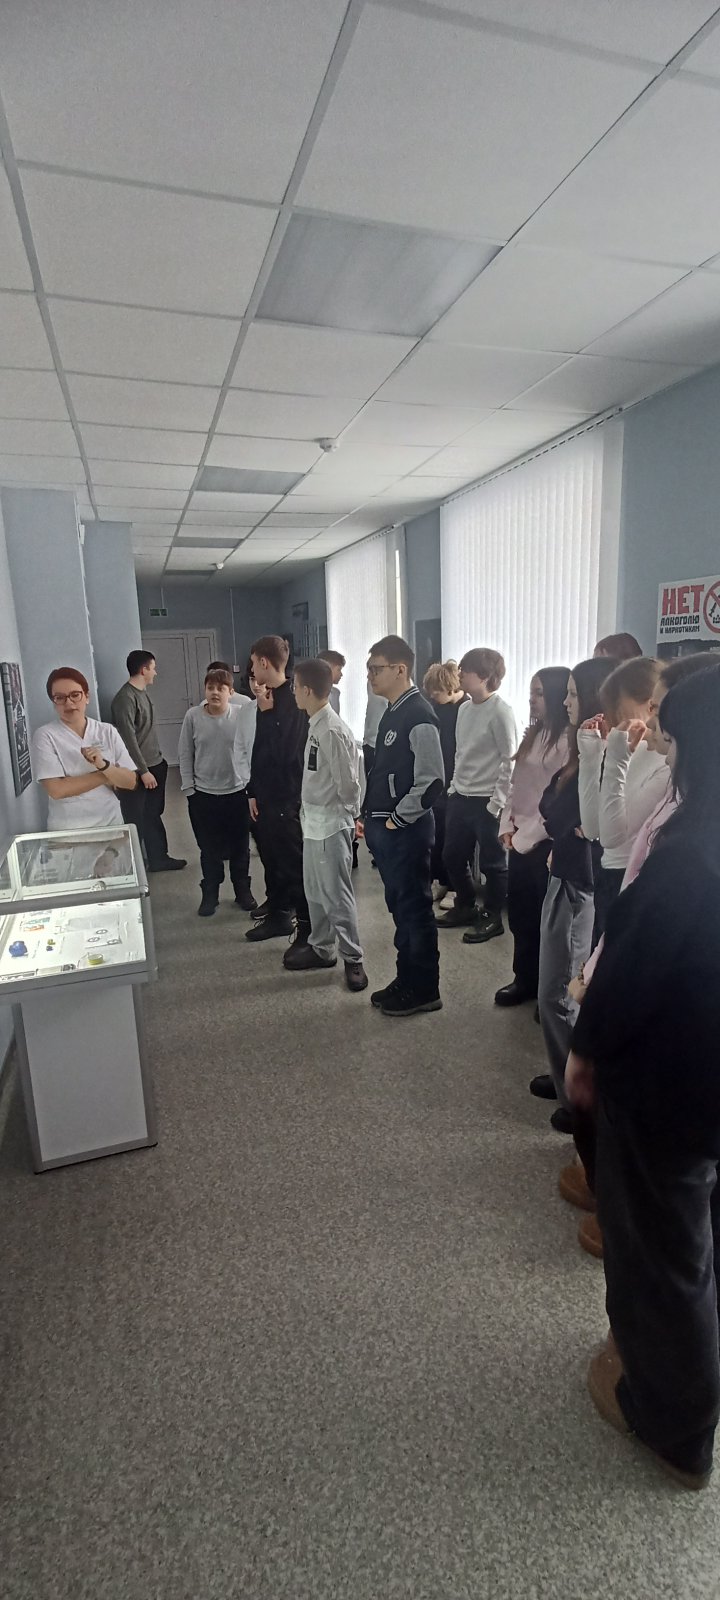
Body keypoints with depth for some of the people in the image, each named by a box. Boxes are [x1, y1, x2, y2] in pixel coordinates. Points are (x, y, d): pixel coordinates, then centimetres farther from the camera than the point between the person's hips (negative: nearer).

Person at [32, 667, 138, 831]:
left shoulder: (108, 731, 0)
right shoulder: (45, 735, -7)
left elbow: (130, 782, -4)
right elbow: (56, 789, -16)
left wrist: (103, 765, -21)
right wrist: (108, 775, -12)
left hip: (111, 824, 2)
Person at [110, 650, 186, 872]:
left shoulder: (142, 692, 11)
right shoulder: (125, 698, -19)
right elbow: (128, 739, -21)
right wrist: (143, 771, -21)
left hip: (155, 765, 9)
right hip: (138, 770, -9)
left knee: (153, 815, 17)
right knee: (135, 820, 1)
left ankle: (159, 858, 27)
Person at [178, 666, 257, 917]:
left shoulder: (240, 716, -8)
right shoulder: (193, 716, -6)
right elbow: (185, 754, 0)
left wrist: (252, 785, -3)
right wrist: (188, 788, -2)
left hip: (237, 792, 0)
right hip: (203, 794, 0)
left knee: (240, 847, 13)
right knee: (209, 849, 11)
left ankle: (242, 890, 31)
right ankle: (210, 894, 29)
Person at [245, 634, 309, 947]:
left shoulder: (292, 700, -15)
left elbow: (285, 752, -19)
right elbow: (258, 749, 13)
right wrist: (253, 791, 13)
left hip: (286, 798, -8)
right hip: (267, 795, 8)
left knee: (294, 864, -1)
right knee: (272, 859, 18)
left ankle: (308, 929, 9)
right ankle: (279, 915, 33)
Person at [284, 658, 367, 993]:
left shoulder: (333, 730, -22)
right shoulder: (315, 725, 6)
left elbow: (348, 782, -18)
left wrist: (347, 814, -4)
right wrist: (310, 810, 13)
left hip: (331, 825, -9)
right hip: (313, 822, 9)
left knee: (336, 895, 0)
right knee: (314, 891, 19)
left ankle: (353, 959, 15)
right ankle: (321, 948, 34)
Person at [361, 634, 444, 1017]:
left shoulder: (419, 717, -17)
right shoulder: (392, 712, 12)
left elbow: (431, 781, -23)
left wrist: (397, 820, -15)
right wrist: (372, 817, 15)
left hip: (405, 830, -9)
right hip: (385, 828, 9)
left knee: (415, 908, 3)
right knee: (399, 907, 18)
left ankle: (423, 991, 18)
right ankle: (407, 980, 32)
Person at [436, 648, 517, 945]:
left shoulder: (501, 711, -14)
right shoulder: (464, 709, 9)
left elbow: (510, 762, -14)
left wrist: (497, 803, -15)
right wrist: (454, 788, 13)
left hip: (487, 801, -8)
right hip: (460, 797, 8)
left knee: (492, 862, 6)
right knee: (452, 856, 16)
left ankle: (492, 917, 23)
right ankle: (465, 907, 35)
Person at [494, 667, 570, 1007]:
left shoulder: (568, 741, -15)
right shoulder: (533, 734, 12)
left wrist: (525, 836, -12)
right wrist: (507, 826, 4)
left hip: (545, 842, -8)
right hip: (520, 840, 8)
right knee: (519, 913, 16)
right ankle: (526, 979, 32)